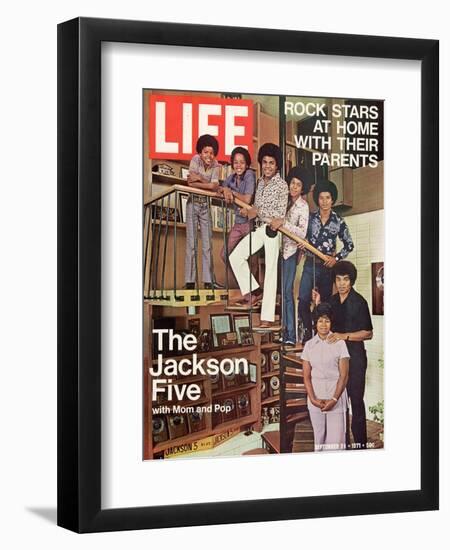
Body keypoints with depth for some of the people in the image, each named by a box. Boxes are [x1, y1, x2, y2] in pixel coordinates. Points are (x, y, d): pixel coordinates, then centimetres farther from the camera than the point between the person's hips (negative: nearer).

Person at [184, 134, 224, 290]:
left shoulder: (215, 166, -4)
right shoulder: (195, 160, -9)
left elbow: (215, 186, -19)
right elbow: (190, 182, -19)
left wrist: (198, 178, -19)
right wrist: (207, 184, -19)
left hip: (205, 204, 2)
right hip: (193, 203, -2)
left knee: (207, 243, 1)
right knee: (191, 243, -4)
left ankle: (208, 280, 4)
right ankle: (189, 281, -4)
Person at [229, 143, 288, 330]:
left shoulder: (281, 185, -8)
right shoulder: (260, 182, 13)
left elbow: (280, 214, -14)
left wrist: (257, 212, -16)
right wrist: (248, 211, 2)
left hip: (272, 230, -7)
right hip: (258, 228, 7)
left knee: (270, 271, -6)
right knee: (235, 256, -1)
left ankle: (268, 319, -6)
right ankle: (253, 292, 14)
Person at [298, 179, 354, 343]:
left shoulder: (338, 221, 1)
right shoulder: (310, 218, 4)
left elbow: (349, 245, 6)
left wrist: (337, 258, -5)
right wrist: (302, 244, -8)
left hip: (327, 266, -1)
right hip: (310, 264, 1)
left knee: (325, 300, 5)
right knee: (303, 300, -11)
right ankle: (307, 332, 3)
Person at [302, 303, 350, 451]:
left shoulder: (339, 343, -1)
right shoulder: (309, 345, 7)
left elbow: (344, 375, -3)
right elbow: (306, 376, 6)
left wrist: (334, 399, -11)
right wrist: (313, 399, -6)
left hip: (336, 399, -3)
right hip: (315, 399, 3)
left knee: (335, 438, -7)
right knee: (318, 437, 6)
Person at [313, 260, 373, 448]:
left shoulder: (359, 302, -10)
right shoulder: (332, 301, 8)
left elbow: (368, 333, -9)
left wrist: (344, 336, -18)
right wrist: (318, 305, 2)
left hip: (355, 356, -6)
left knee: (356, 400, -4)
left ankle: (360, 444, 3)